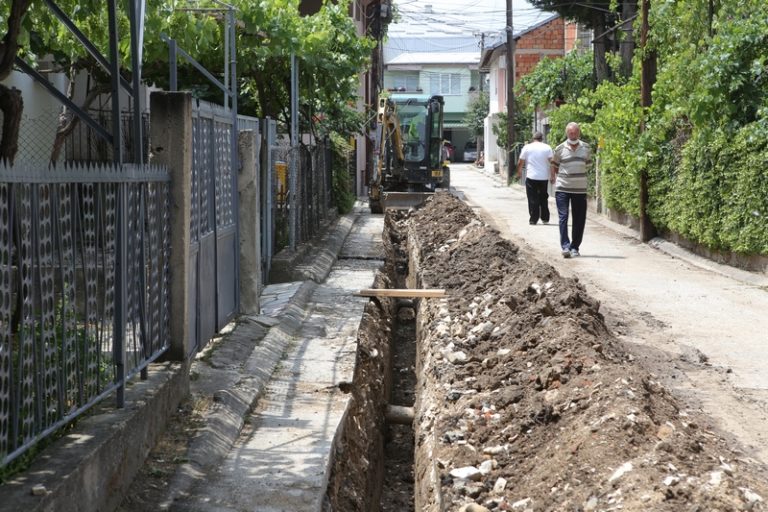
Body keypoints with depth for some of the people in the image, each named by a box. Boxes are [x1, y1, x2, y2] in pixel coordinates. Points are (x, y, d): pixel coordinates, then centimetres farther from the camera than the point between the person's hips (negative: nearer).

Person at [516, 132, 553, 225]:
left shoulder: (527, 147, 0)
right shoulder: (547, 148, 2)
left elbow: (520, 163, 2)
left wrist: (519, 173, 16)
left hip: (531, 177, -2)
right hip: (544, 178, 2)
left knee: (533, 199, 1)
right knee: (543, 198, 15)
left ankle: (533, 219, -3)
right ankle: (545, 218, 18)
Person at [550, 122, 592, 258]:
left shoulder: (586, 148, 5)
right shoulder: (560, 149, 0)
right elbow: (554, 165, 11)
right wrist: (553, 177, 1)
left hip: (580, 189, 2)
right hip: (562, 188, -2)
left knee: (579, 220, 4)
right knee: (563, 217, -11)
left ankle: (575, 247, 14)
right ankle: (565, 246, -13)